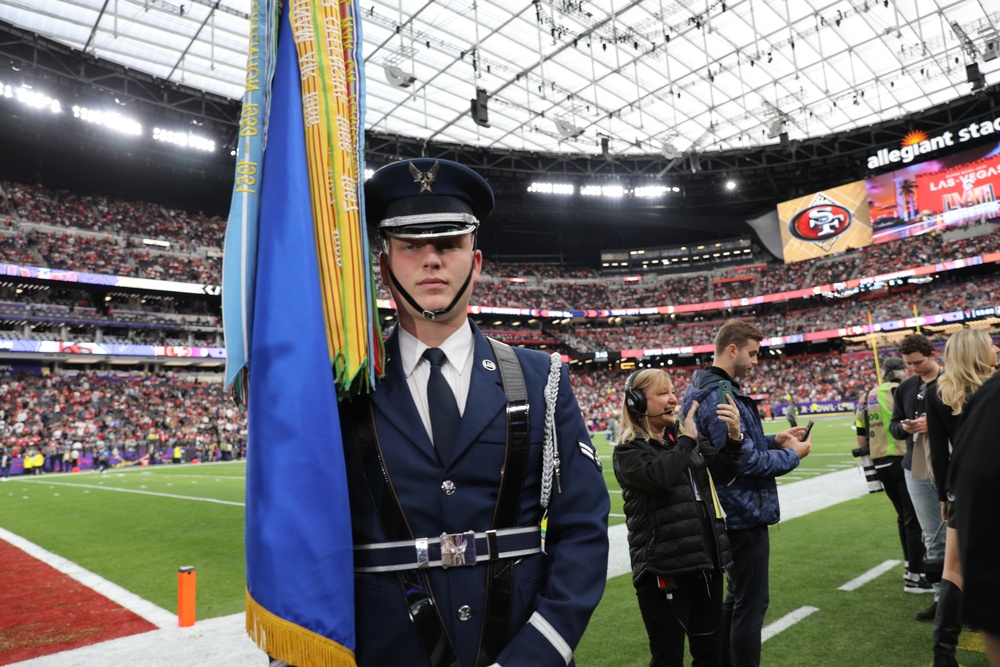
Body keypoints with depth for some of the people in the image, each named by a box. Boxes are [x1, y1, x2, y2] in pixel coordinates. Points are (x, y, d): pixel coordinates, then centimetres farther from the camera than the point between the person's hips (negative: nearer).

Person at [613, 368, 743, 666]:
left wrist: (733, 436, -10)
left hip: (706, 562, 6)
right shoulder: (628, 451, -9)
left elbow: (722, 474, 6)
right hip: (663, 569, -6)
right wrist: (687, 439, -16)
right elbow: (659, 476, -27)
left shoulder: (684, 438, 10)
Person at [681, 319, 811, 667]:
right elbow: (745, 461, -23)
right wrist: (791, 454, -8)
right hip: (745, 514, -10)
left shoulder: (707, 389, 10)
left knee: (737, 598, 21)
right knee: (751, 604, 2)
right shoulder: (719, 395, -22)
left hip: (732, 513, 10)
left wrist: (775, 440, 8)